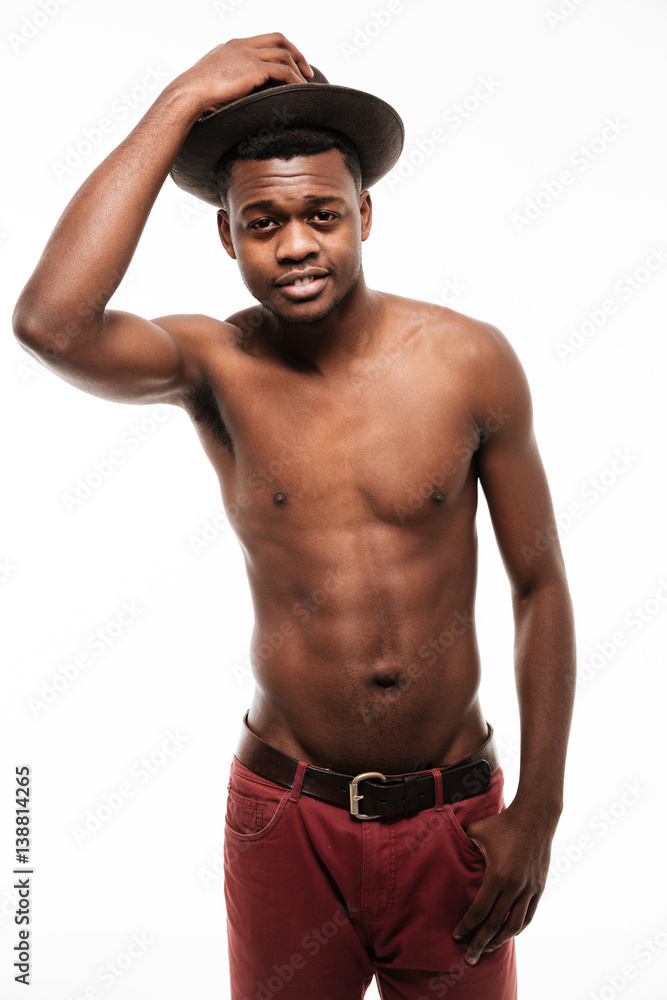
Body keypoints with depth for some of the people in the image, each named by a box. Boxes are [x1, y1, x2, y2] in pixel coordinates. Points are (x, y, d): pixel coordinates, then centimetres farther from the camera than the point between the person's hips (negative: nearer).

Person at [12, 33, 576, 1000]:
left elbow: (541, 587, -2)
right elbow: (50, 322, -30)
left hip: (456, 813, 1)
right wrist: (183, 100, -23)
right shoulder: (214, 367, -9)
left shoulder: (471, 360, -8)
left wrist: (537, 810, -4)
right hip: (288, 815, 0)